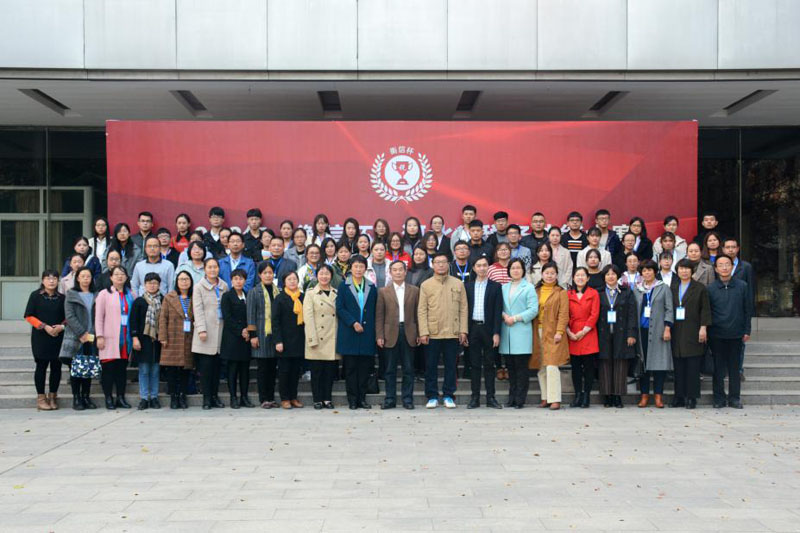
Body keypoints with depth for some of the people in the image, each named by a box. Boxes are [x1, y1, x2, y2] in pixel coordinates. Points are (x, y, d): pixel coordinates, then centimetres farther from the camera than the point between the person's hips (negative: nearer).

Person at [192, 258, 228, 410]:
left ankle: (215, 396, 13)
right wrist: (202, 329, -13)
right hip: (206, 332, -4)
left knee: (217, 366, 5)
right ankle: (207, 398, 2)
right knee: (206, 366, -4)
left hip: (220, 330, 4)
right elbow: (198, 310, -4)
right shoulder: (199, 287, 2)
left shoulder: (224, 286, 14)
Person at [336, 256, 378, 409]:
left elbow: (375, 311, 12)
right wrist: (353, 323, -13)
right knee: (350, 368, 0)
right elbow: (339, 308, -2)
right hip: (349, 333, -2)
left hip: (367, 333, 2)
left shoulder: (371, 287, 12)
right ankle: (352, 399, 6)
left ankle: (362, 398, 9)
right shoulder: (344, 286, 5)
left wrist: (375, 331, 2)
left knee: (365, 367, 2)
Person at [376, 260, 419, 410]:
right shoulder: (383, 291, 6)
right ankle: (390, 399, 11)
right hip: (390, 334, 0)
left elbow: (418, 314, 7)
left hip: (409, 333, 1)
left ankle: (407, 399, 11)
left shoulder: (414, 291, 8)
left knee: (408, 369, 4)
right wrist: (379, 336, -5)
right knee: (390, 369, 4)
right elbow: (379, 316, 3)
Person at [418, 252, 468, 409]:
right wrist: (423, 332, -8)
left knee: (451, 366, 6)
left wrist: (463, 330, -1)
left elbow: (463, 309, 6)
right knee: (431, 366, 4)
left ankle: (448, 396, 16)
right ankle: (432, 397, 13)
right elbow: (422, 311, 0)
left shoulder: (458, 284, 7)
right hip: (432, 333, -1)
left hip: (453, 333, 1)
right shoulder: (426, 285, 3)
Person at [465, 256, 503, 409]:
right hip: (473, 328, 1)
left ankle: (491, 397, 8)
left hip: (489, 328, -1)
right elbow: (464, 309, 7)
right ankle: (475, 397, 9)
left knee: (489, 364, 3)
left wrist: (496, 333, -8)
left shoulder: (495, 286, 3)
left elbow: (498, 311, -1)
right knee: (474, 364, 4)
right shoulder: (467, 286, 9)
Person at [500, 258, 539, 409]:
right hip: (507, 333, 4)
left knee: (521, 367, -4)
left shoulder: (529, 288, 3)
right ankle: (512, 399, 12)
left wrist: (515, 318, -12)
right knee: (510, 367, 6)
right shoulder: (504, 288, 17)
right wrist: (504, 315, -7)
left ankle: (520, 399, 0)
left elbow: (533, 310, -5)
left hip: (522, 333, -4)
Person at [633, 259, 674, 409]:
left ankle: (658, 395, 3)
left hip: (658, 330, -2)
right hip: (642, 329, 2)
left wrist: (667, 329, -7)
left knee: (659, 361, -3)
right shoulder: (637, 290, 13)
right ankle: (644, 395, 8)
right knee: (643, 362, 2)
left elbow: (669, 310, 2)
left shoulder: (664, 288, 6)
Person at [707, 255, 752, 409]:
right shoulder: (710, 289, 1)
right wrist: (706, 331, 0)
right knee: (718, 368, 4)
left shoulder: (742, 286, 3)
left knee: (734, 367, 7)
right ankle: (719, 398, 11)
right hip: (717, 335, 0)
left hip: (736, 334, 1)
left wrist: (747, 331, 3)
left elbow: (748, 310, 6)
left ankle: (734, 398, 15)